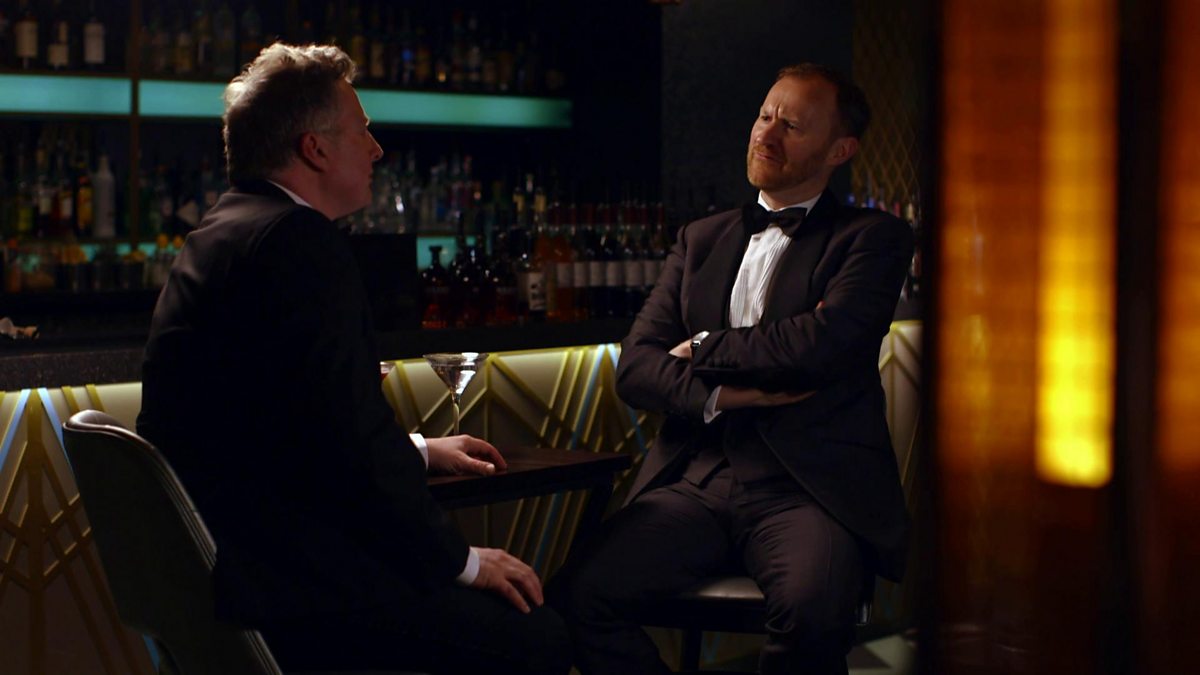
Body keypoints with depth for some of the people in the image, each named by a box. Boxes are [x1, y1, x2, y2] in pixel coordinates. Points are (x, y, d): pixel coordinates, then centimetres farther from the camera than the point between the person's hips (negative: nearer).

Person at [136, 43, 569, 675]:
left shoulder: (224, 234, 16)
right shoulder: (297, 240, -16)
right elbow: (351, 433, -21)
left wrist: (418, 451, 28)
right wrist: (460, 558, -11)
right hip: (268, 582, -11)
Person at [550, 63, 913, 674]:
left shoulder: (872, 238, 6)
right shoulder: (701, 240, 20)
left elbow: (825, 343, -13)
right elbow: (635, 366, 10)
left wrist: (704, 349, 1)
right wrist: (721, 395, -9)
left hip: (807, 488, -4)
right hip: (697, 481, 4)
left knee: (812, 613, -35)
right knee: (576, 595, -22)